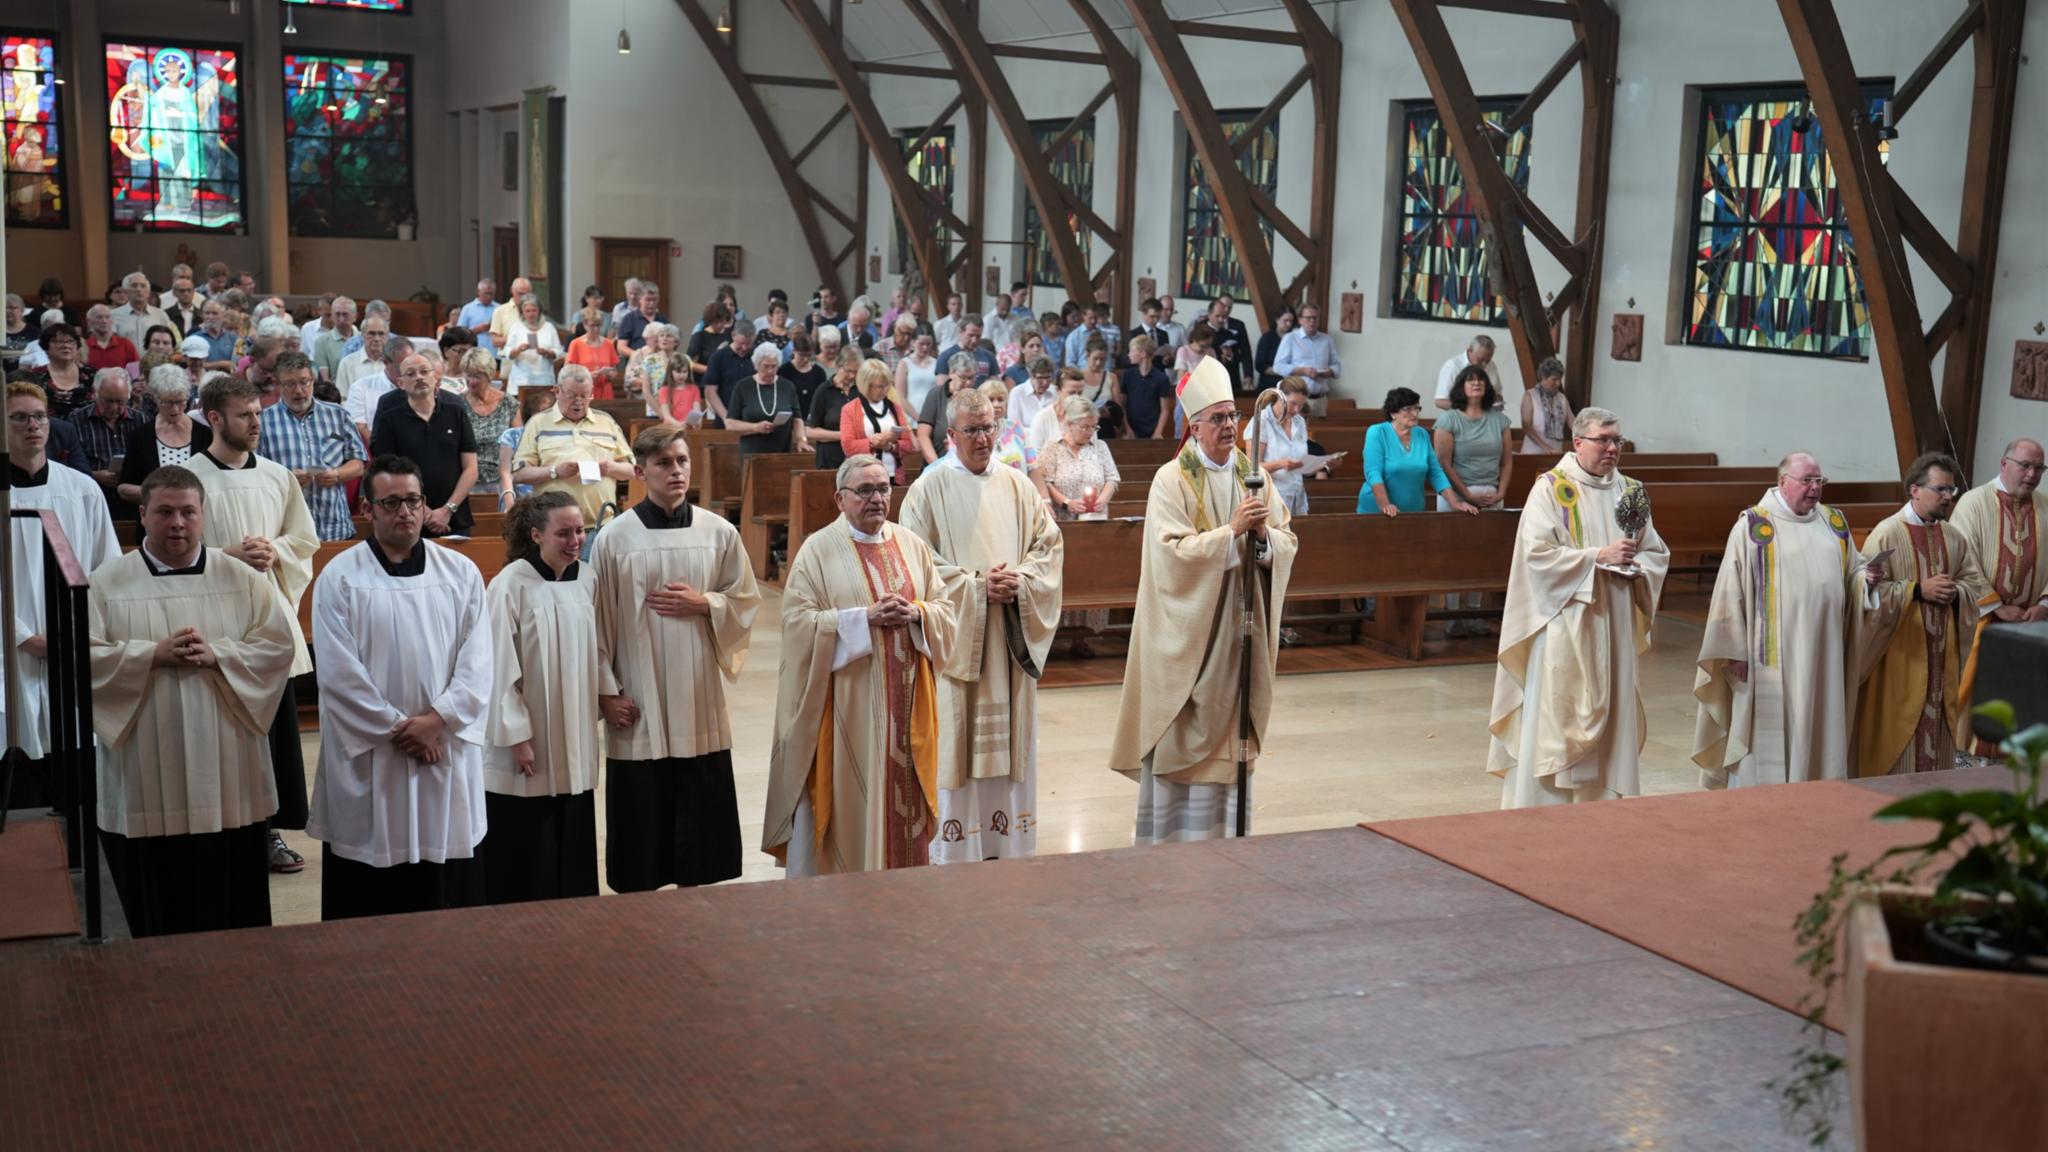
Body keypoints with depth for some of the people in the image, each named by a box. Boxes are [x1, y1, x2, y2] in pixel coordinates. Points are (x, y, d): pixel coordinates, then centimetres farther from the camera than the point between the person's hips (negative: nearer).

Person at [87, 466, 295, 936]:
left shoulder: (242, 579, 6)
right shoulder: (107, 582, 3)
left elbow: (278, 645, 0)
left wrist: (215, 654, -15)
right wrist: (153, 654, -16)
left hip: (228, 776, 1)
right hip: (145, 778, -1)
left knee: (236, 906, 7)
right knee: (158, 912, 6)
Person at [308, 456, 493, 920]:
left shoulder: (461, 572, 5)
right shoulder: (340, 578, -3)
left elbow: (476, 662, 0)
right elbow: (340, 673, -8)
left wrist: (437, 719, -12)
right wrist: (399, 728, -11)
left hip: (447, 752, 2)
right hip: (368, 759, -2)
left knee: (449, 892, 7)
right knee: (369, 898, 4)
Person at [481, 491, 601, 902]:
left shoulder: (587, 580, 3)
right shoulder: (510, 586, -16)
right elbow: (500, 669, -14)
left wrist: (606, 699, 12)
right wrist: (517, 737, -15)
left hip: (574, 743, 6)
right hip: (527, 745, -6)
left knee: (572, 847, 13)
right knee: (523, 855, 3)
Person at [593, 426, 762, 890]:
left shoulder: (719, 532, 1)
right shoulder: (615, 538, -5)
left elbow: (747, 602, 8)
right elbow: (598, 620, -2)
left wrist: (704, 604, -10)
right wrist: (606, 691, -6)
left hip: (699, 700, 2)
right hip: (638, 705, -2)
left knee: (700, 817, 9)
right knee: (641, 824, 5)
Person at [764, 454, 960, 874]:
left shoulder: (912, 545, 10)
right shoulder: (818, 550, -3)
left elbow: (946, 611, 11)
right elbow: (799, 621, -11)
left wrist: (916, 613, -11)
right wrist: (865, 617, -18)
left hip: (905, 703, 4)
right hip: (846, 705, -4)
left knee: (904, 796, 7)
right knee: (847, 801, 0)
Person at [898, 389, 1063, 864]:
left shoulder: (1017, 485, 9)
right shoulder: (930, 488, -3)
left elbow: (1048, 545, 9)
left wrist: (1019, 580, -10)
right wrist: (976, 586, -15)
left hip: (1011, 639, 4)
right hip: (955, 636, -4)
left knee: (1008, 739, 8)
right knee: (956, 743, -2)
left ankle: (1006, 844, 17)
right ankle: (954, 852, 6)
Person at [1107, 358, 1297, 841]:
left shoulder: (1253, 475, 7)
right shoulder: (1172, 479, -8)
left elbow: (1287, 543, 4)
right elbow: (1172, 552, -18)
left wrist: (1264, 534, -17)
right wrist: (1231, 532, -22)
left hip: (1240, 626, 5)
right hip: (1188, 628, -5)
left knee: (1230, 732, 9)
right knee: (1180, 740, 0)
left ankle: (1224, 832, 19)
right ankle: (1172, 836, 10)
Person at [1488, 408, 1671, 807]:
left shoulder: (1629, 491, 12)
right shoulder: (1550, 489, -5)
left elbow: (1658, 553, 14)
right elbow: (1537, 552, -16)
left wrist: (1634, 563, -9)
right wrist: (1599, 556, -18)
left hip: (1615, 629, 6)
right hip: (1565, 628, -5)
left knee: (1612, 718, 7)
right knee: (1556, 722, -4)